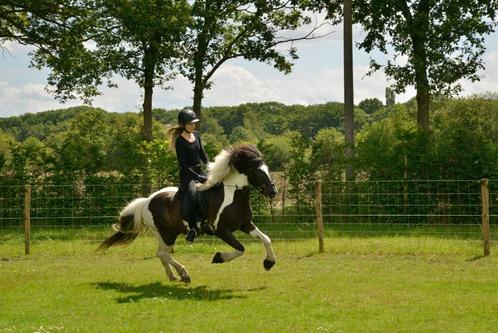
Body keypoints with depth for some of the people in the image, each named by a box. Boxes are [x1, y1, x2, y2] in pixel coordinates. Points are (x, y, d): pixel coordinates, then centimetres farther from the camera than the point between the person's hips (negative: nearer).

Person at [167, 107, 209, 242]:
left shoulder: (196, 135, 10)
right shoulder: (180, 141, -11)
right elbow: (183, 165, -15)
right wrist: (199, 178, -20)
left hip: (199, 171, 8)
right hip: (187, 175, -8)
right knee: (191, 193, -34)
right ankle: (192, 227, -27)